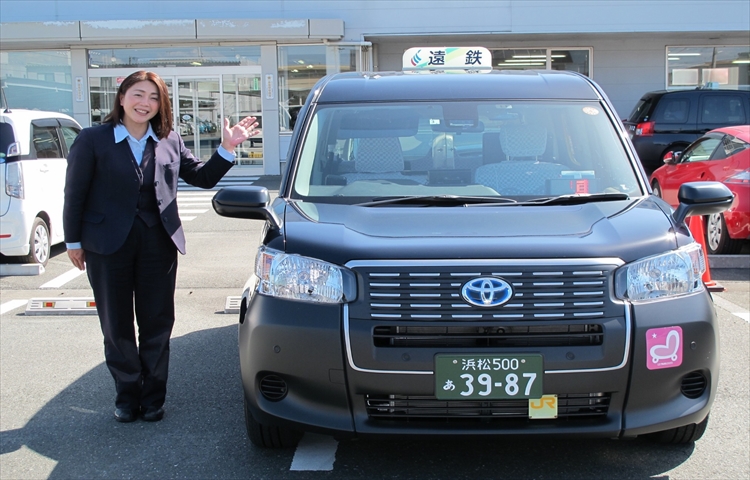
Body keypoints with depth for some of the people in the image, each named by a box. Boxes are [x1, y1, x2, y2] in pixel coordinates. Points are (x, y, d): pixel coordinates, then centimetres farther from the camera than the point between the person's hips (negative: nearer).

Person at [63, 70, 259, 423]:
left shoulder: (170, 142, 8)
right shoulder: (93, 140, -2)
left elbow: (202, 178, 11)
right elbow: (75, 193, -1)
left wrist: (227, 149, -3)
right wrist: (73, 241, -1)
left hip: (158, 243, 2)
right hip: (108, 244, -2)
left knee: (157, 324, 7)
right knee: (116, 327, 7)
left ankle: (153, 396, 20)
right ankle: (127, 394, 23)